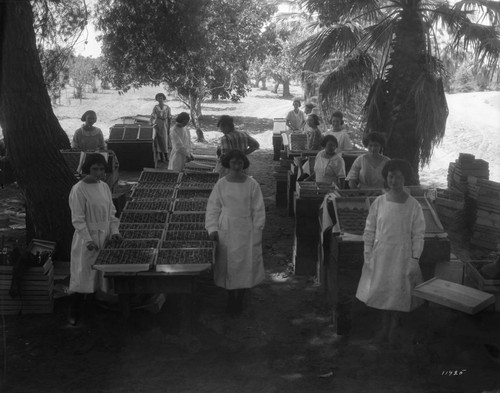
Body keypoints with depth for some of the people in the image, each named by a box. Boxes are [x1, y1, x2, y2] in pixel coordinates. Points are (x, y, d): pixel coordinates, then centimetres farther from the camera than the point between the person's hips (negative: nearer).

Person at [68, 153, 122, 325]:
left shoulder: (104, 186, 7)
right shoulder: (78, 190, -13)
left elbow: (111, 212, 14)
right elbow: (78, 219, -14)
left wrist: (114, 231, 1)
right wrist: (88, 240, -20)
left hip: (104, 238, 6)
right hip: (87, 239, -6)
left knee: (100, 275, 11)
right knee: (83, 275, -2)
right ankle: (73, 313, 9)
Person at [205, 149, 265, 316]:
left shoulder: (252, 184, -3)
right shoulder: (221, 184, -1)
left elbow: (258, 211, -1)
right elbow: (213, 208, 4)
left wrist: (256, 232, -4)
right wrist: (212, 229, -5)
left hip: (246, 231, -1)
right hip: (226, 231, 1)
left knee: (245, 265, 3)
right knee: (228, 265, 5)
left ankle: (239, 300, 20)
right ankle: (230, 298, 23)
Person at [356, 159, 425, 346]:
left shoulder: (413, 205, -8)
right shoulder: (379, 203, -3)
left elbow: (418, 234, -4)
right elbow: (369, 231, 3)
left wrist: (414, 259, -7)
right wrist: (368, 255, 0)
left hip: (403, 256, -2)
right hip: (381, 254, 2)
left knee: (400, 292, 6)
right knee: (382, 290, 11)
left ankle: (393, 329, 25)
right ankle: (385, 326, 30)